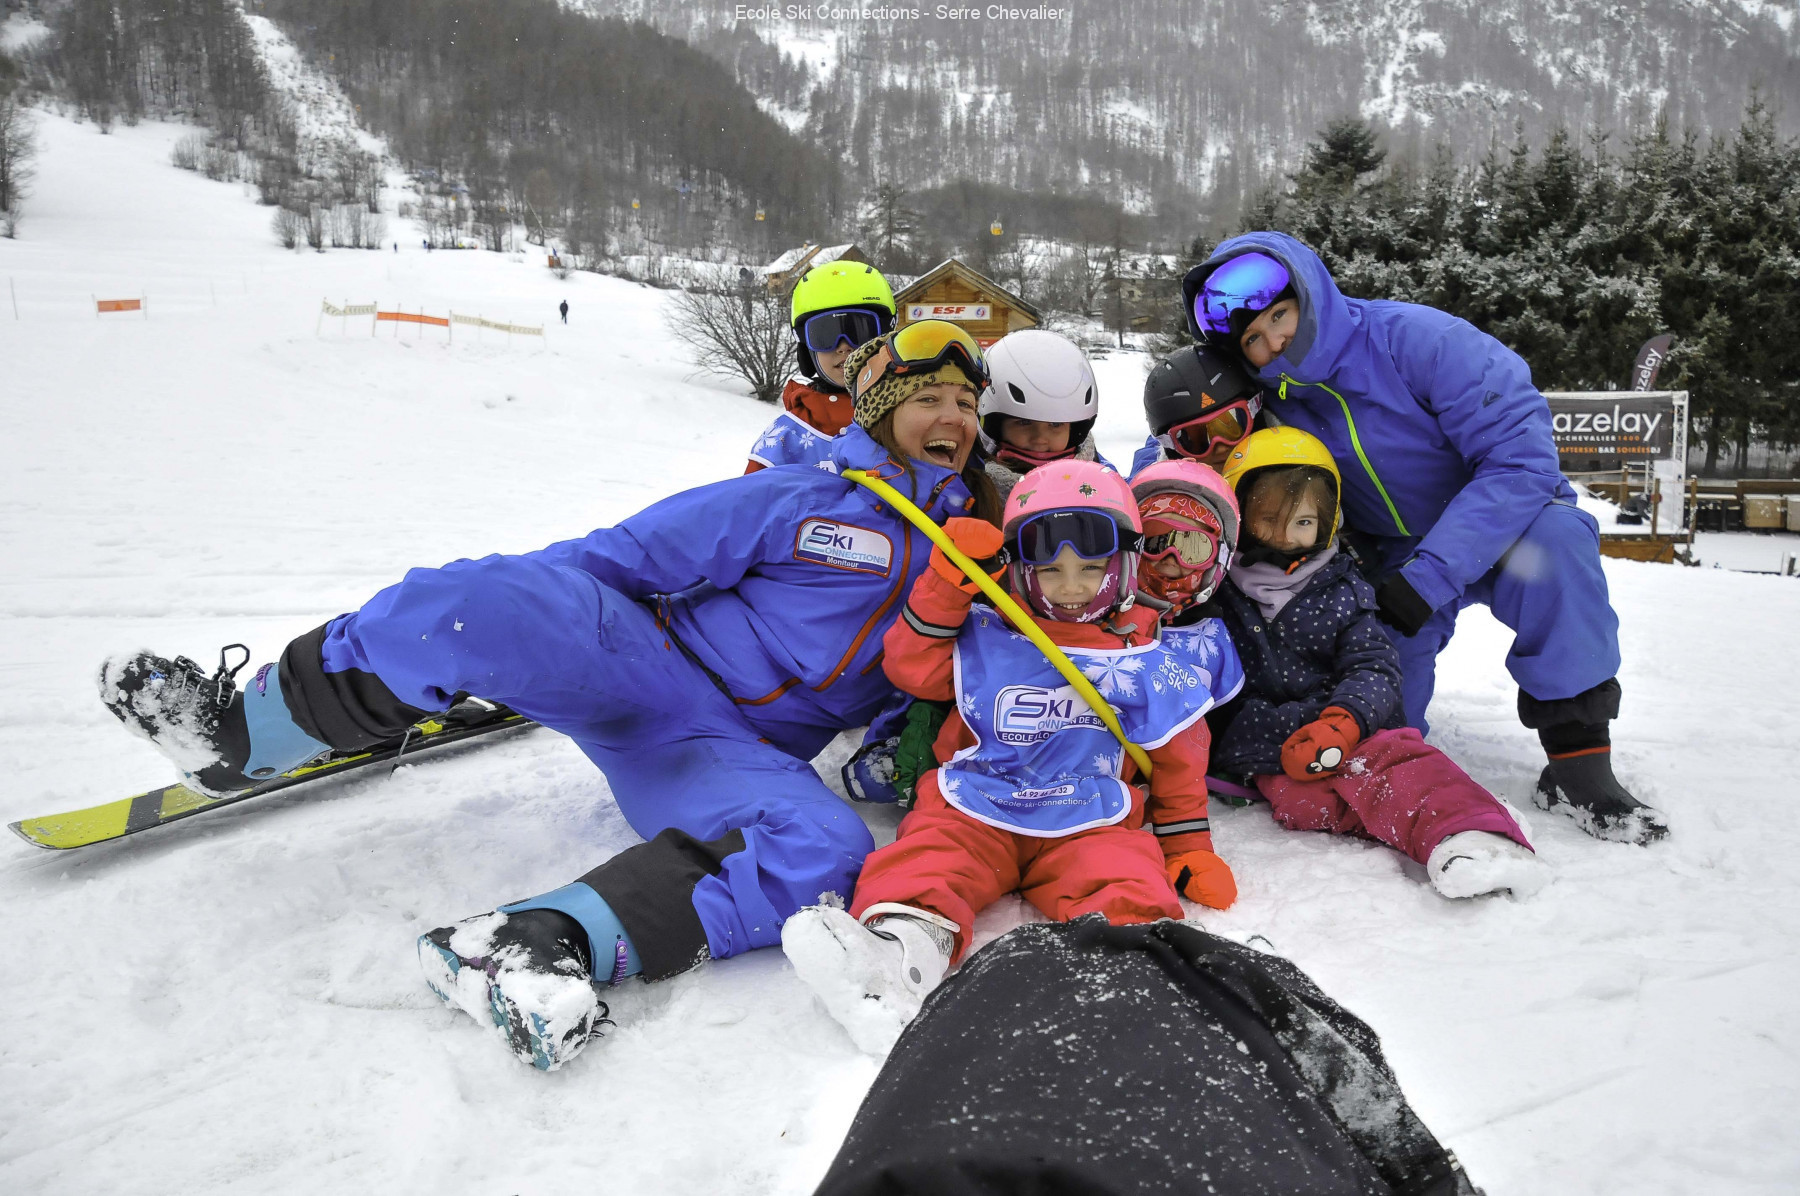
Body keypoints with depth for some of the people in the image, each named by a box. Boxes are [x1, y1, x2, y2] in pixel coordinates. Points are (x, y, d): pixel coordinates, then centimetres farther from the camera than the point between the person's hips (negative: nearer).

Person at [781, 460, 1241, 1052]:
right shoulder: (987, 637, 15)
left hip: (1090, 822, 0)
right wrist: (946, 583, 3)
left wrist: (1188, 847, 13)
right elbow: (911, 667, 12)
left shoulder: (1148, 654, 15)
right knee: (927, 855, -30)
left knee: (1129, 878, -31)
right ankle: (905, 938, -56)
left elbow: (1179, 758, 20)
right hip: (975, 808, 0)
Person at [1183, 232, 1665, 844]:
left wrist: (1430, 574, -35)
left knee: (1555, 534, -37)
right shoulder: (1269, 403, -12)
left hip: (1492, 526, -2)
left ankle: (1576, 756, -26)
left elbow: (1522, 452, -30)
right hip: (1389, 560, 3)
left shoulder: (1415, 337, -25)